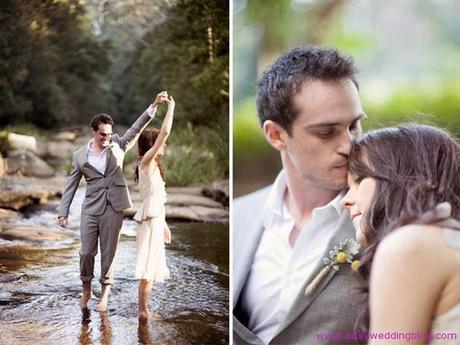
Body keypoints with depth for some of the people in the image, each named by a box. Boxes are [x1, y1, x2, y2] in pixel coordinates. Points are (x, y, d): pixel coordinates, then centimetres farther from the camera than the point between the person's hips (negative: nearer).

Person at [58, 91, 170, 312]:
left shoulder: (117, 145, 5)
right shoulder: (79, 156, 5)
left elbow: (136, 128, -5)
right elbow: (71, 185, 7)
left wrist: (154, 105, -17)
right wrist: (63, 212, 1)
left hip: (113, 208, 0)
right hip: (91, 209, 1)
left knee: (108, 252, 4)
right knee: (86, 252, 3)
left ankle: (105, 295, 14)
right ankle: (86, 290, 24)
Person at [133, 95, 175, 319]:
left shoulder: (152, 166, 16)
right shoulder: (147, 161, -11)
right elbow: (165, 132, -20)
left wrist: (164, 224, 21)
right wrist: (171, 107, -10)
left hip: (154, 219, 10)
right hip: (150, 220, -10)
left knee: (151, 266, 12)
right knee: (148, 266, -5)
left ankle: (143, 309, 19)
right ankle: (143, 310, 0)